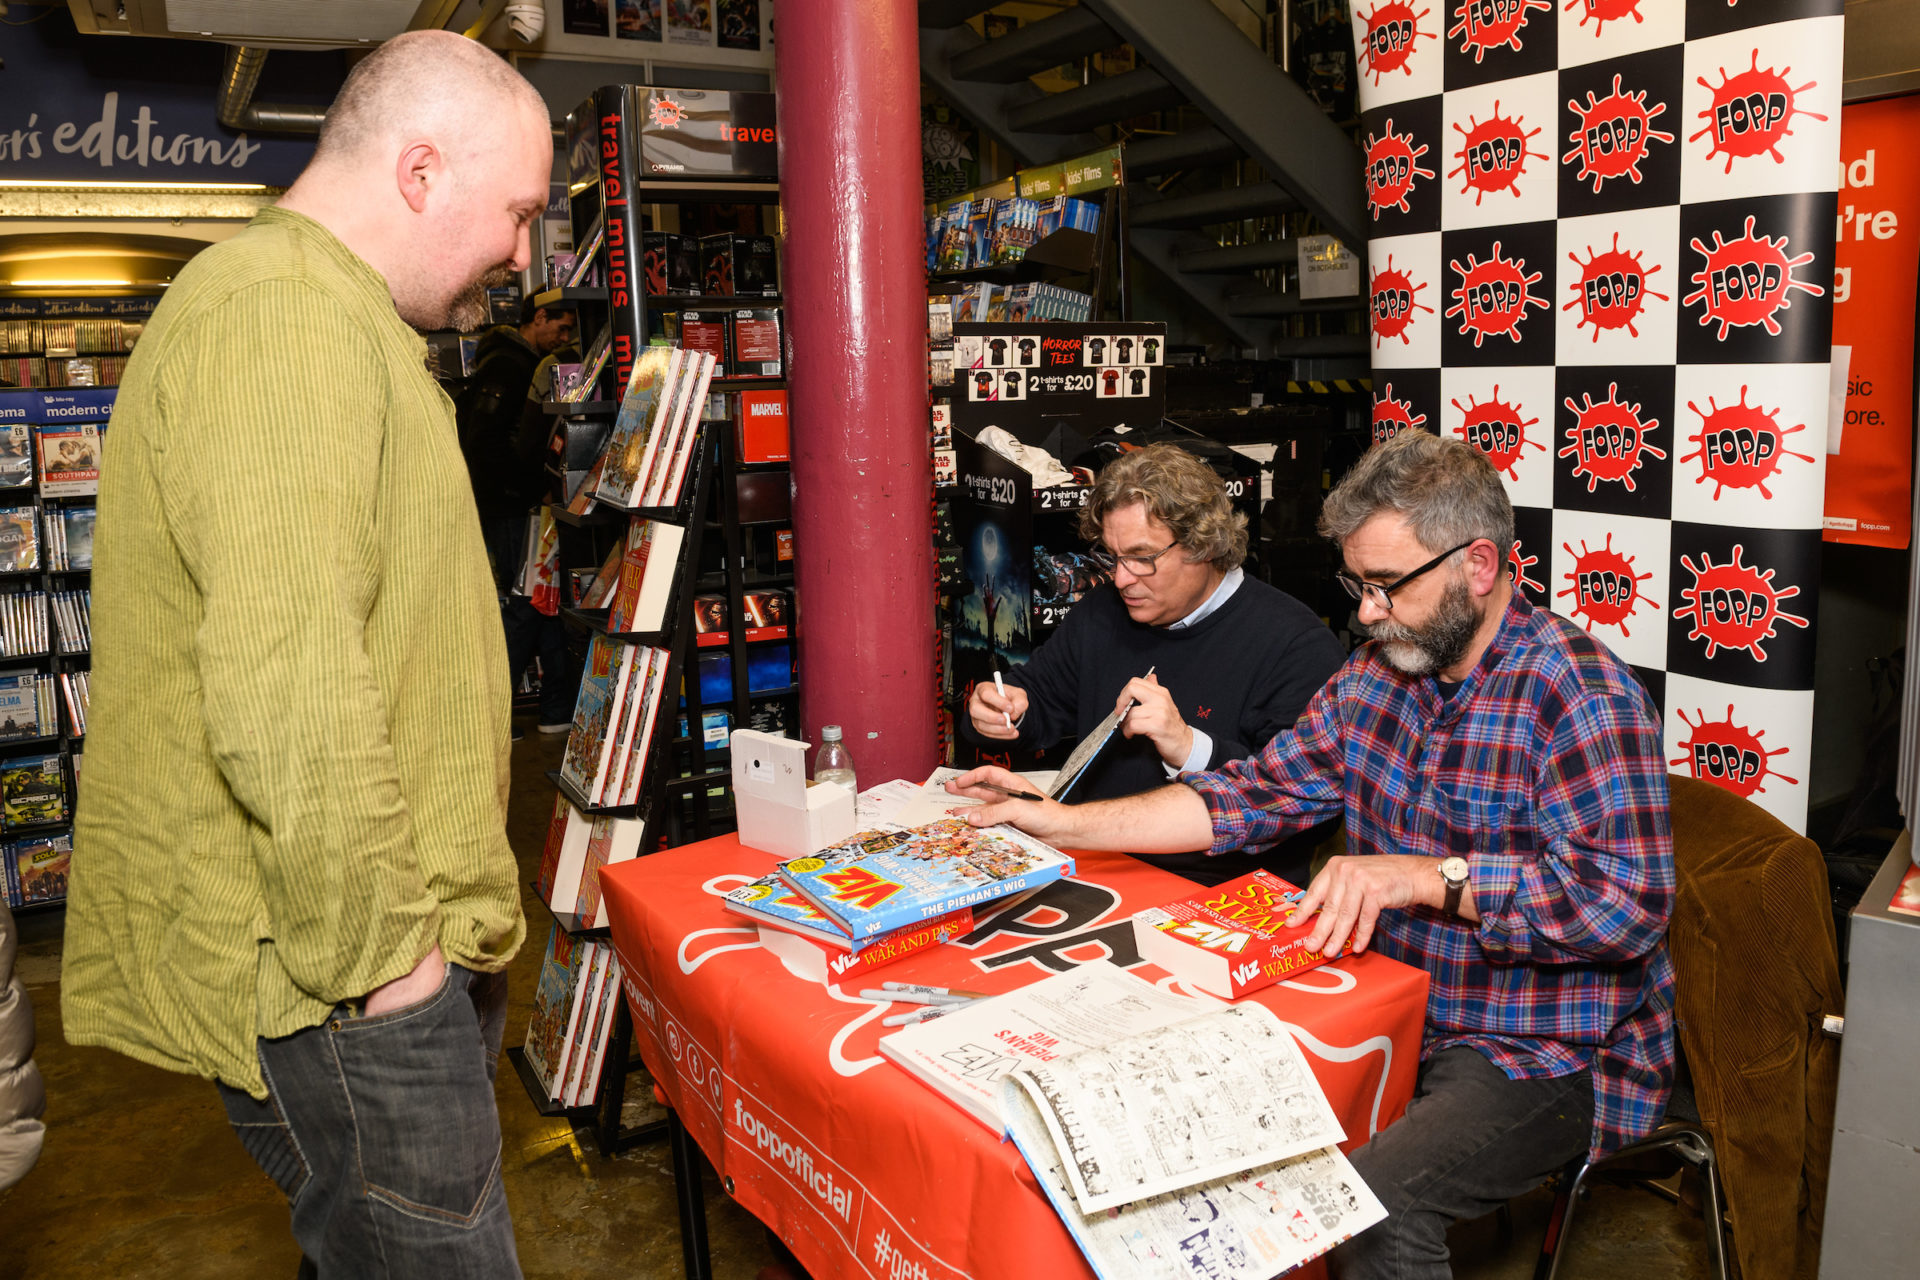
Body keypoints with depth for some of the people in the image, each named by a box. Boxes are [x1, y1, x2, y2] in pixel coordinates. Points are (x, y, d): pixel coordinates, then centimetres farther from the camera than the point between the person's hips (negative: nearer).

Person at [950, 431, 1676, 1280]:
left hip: (1547, 1057, -7)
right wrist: (1061, 823, -1)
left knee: (1372, 1207, -30)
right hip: (1402, 1017, 7)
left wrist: (1428, 875, -33)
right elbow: (1252, 796, 5)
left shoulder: (1580, 695, -17)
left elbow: (1628, 904, -26)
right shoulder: (1375, 676, 6)